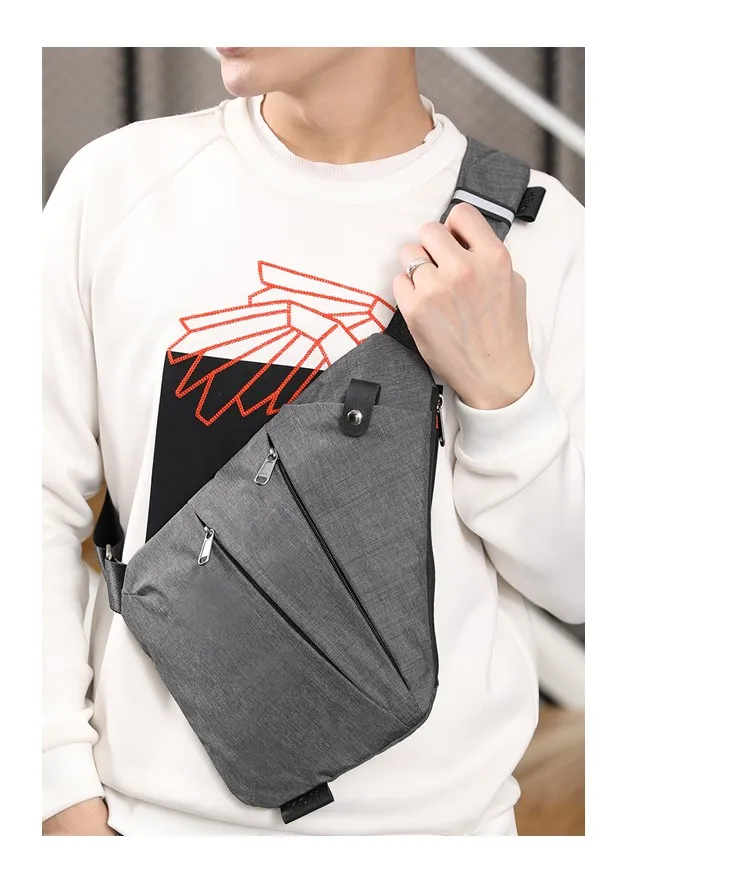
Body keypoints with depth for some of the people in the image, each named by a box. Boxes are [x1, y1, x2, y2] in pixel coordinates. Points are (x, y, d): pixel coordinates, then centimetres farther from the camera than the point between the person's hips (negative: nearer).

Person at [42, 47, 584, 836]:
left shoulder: (538, 233, -7)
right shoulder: (118, 183, -5)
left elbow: (584, 585, -3)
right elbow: (40, 505, -2)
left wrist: (500, 387, -18)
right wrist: (65, 791, -7)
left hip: (438, 817, 0)